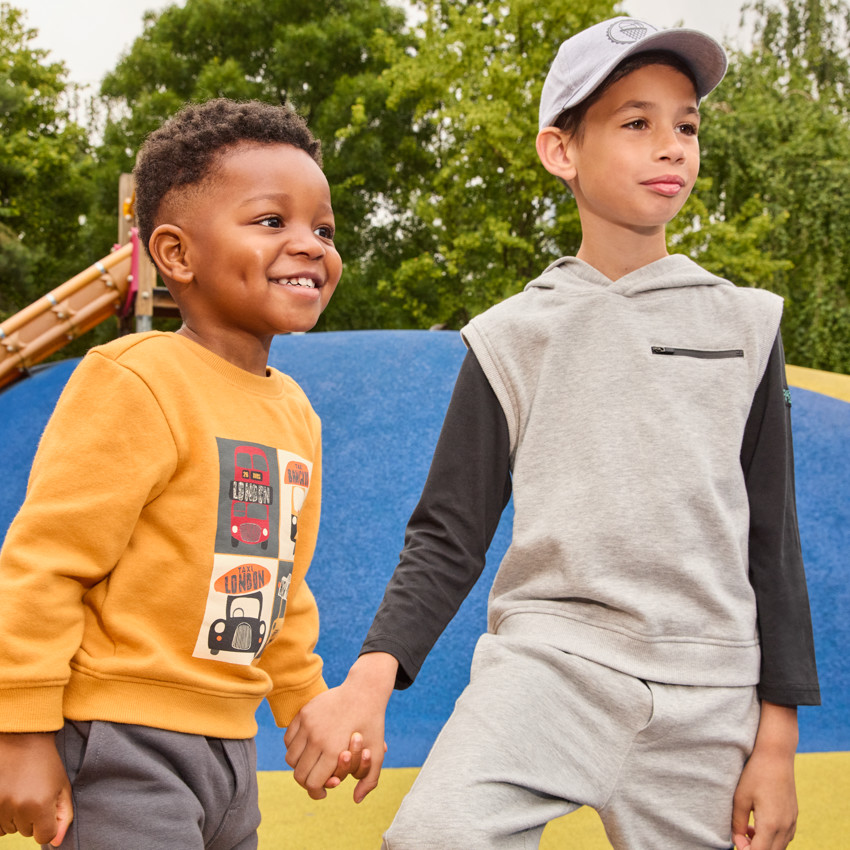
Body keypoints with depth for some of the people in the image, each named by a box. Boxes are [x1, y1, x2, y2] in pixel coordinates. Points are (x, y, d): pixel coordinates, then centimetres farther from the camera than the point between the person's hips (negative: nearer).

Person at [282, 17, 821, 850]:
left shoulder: (743, 325, 9)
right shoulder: (513, 337, 5)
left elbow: (772, 541, 10)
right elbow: (447, 538, 3)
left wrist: (776, 738, 6)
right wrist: (369, 679, -13)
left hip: (706, 694, 3)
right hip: (548, 653, -2)